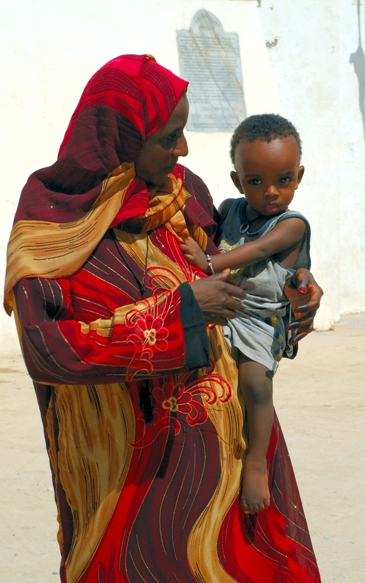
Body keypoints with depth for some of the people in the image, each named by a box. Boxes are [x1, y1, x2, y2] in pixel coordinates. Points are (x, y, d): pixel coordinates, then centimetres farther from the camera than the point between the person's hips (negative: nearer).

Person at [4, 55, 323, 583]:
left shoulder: (183, 192, 2)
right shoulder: (49, 224, -13)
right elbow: (49, 350, -24)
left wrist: (296, 279, 2)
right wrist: (180, 309, -25)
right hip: (127, 456, -5)